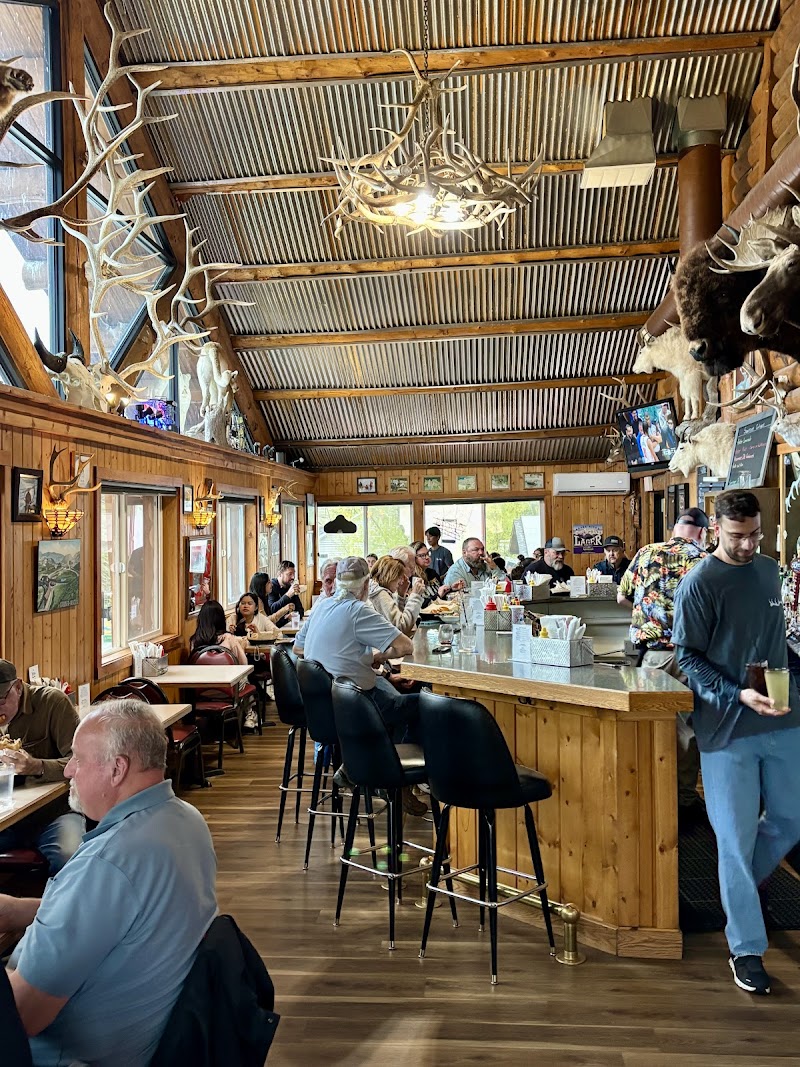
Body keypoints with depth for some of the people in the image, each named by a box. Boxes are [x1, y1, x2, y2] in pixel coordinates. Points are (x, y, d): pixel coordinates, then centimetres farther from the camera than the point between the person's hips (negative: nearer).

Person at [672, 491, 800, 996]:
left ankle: (740, 888, 43)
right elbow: (689, 657, -11)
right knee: (738, 838, 2)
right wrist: (740, 695, -22)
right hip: (728, 726, -6)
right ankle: (747, 949, 18)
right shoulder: (698, 585, -11)